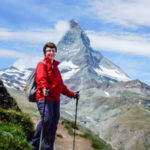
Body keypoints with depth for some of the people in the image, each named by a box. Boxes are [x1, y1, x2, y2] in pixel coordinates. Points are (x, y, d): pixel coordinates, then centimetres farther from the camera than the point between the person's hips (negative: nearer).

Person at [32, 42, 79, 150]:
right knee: (47, 119, -23)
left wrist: (72, 94, 31)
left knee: (53, 124, 4)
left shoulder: (55, 67, 26)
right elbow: (41, 78, -19)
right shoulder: (42, 65, 2)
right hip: (44, 97, -7)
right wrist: (44, 87, -39)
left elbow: (61, 85, 32)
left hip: (55, 99, 8)